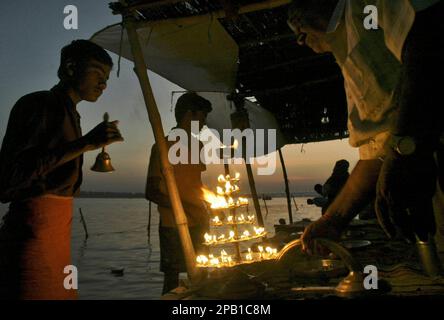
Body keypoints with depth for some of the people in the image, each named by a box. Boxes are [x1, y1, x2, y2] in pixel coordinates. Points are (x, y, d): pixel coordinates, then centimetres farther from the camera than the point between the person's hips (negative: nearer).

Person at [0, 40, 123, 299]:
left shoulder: (70, 114, 18)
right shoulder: (38, 104, -7)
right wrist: (85, 144, -20)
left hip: (58, 228, 9)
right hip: (33, 228, -8)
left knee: (56, 292, 9)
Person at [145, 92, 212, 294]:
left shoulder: (197, 145, 13)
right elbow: (151, 192, -12)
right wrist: (185, 207, -21)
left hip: (197, 225, 6)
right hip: (173, 226, -6)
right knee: (172, 279, 0)